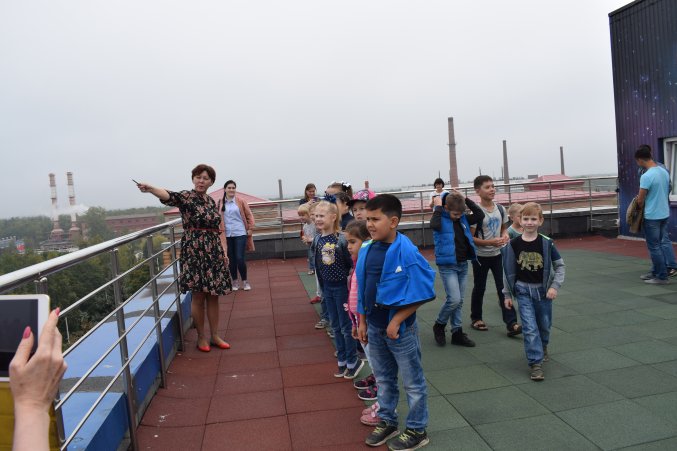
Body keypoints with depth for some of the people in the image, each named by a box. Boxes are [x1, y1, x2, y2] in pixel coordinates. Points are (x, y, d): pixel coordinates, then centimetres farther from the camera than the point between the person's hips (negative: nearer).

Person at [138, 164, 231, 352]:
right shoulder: (186, 197, -6)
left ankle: (215, 336, 21)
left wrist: (224, 251, 9)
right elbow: (168, 195, -28)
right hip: (194, 252, -5)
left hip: (214, 252, 5)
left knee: (213, 296, 9)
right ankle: (201, 337, 17)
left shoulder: (212, 201, 11)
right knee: (198, 296, 0)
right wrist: (150, 188, -49)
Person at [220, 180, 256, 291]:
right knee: (231, 259, 8)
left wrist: (250, 229, -1)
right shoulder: (220, 203, 2)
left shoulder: (240, 201, 0)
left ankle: (245, 281, 13)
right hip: (227, 235, 2)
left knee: (240, 258, -6)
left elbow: (249, 215, 4)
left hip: (240, 234, -2)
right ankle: (235, 282, 23)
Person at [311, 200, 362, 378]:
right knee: (335, 326, 15)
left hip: (342, 286, -6)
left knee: (346, 326, 5)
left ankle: (353, 361, 21)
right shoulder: (317, 239, -1)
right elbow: (318, 265, 6)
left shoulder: (342, 239, -18)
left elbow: (352, 263, -14)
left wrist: (349, 283, -12)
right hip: (327, 287, 6)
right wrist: (322, 288, 9)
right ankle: (342, 361, 28)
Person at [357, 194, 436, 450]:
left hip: (400, 328, -6)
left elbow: (421, 292, -18)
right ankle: (387, 422, 40)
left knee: (412, 382, 11)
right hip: (374, 326, 7)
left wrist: (396, 321, -18)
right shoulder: (367, 250, 0)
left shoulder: (406, 251, -20)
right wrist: (362, 322, 9)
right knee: (383, 379, 22)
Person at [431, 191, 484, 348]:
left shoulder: (463, 219, 6)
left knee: (459, 301, 11)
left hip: (463, 264, 6)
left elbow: (480, 215, 1)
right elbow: (434, 225, -33)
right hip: (447, 265, -6)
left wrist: (466, 199, -4)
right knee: (454, 299, -13)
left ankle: (457, 332, 20)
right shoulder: (441, 219, -11)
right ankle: (439, 325, 11)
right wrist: (438, 206, -22)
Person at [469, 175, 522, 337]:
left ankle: (511, 324, 1)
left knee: (503, 288, 0)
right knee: (479, 288, 10)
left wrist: (504, 236, -7)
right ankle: (476, 319, 28)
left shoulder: (500, 209, 1)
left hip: (497, 255, 4)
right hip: (480, 256, -4)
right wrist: (491, 242, -24)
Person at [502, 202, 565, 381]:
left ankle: (542, 348, 45)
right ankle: (536, 363, 0)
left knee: (544, 325, 16)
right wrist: (507, 294, 2)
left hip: (543, 289, 1)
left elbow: (560, 266, 0)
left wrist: (554, 286, -11)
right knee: (530, 327, -7)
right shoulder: (514, 244, -8)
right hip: (523, 290, -1)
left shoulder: (546, 243, -9)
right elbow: (509, 270, 0)